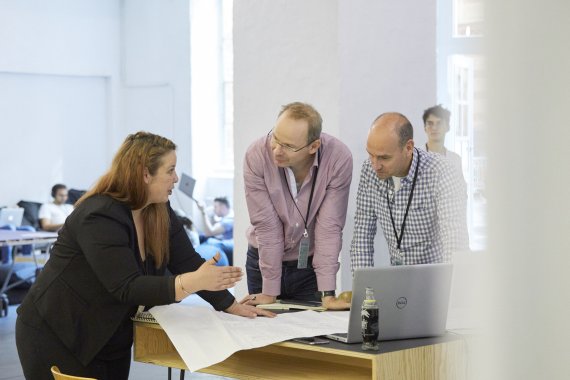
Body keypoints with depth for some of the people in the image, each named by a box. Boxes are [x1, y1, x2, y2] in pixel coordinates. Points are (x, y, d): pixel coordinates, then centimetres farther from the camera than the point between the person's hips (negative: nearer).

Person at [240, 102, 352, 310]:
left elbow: (329, 226, -19)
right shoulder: (256, 155, -21)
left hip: (312, 263, 0)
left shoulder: (339, 159, -21)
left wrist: (327, 294, -23)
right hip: (263, 261, 0)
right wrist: (269, 293, -16)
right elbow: (266, 225, -19)